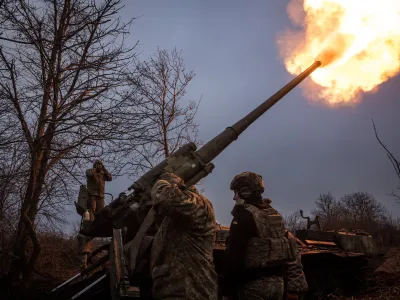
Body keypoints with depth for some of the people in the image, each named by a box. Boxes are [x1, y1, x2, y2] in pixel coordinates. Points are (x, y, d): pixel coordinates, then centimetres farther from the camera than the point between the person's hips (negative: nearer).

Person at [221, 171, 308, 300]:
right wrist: (295, 286, 9)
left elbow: (233, 255, -17)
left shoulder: (244, 215, -11)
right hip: (277, 282, 8)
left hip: (254, 284, -8)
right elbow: (292, 251, 10)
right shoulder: (274, 214, 13)